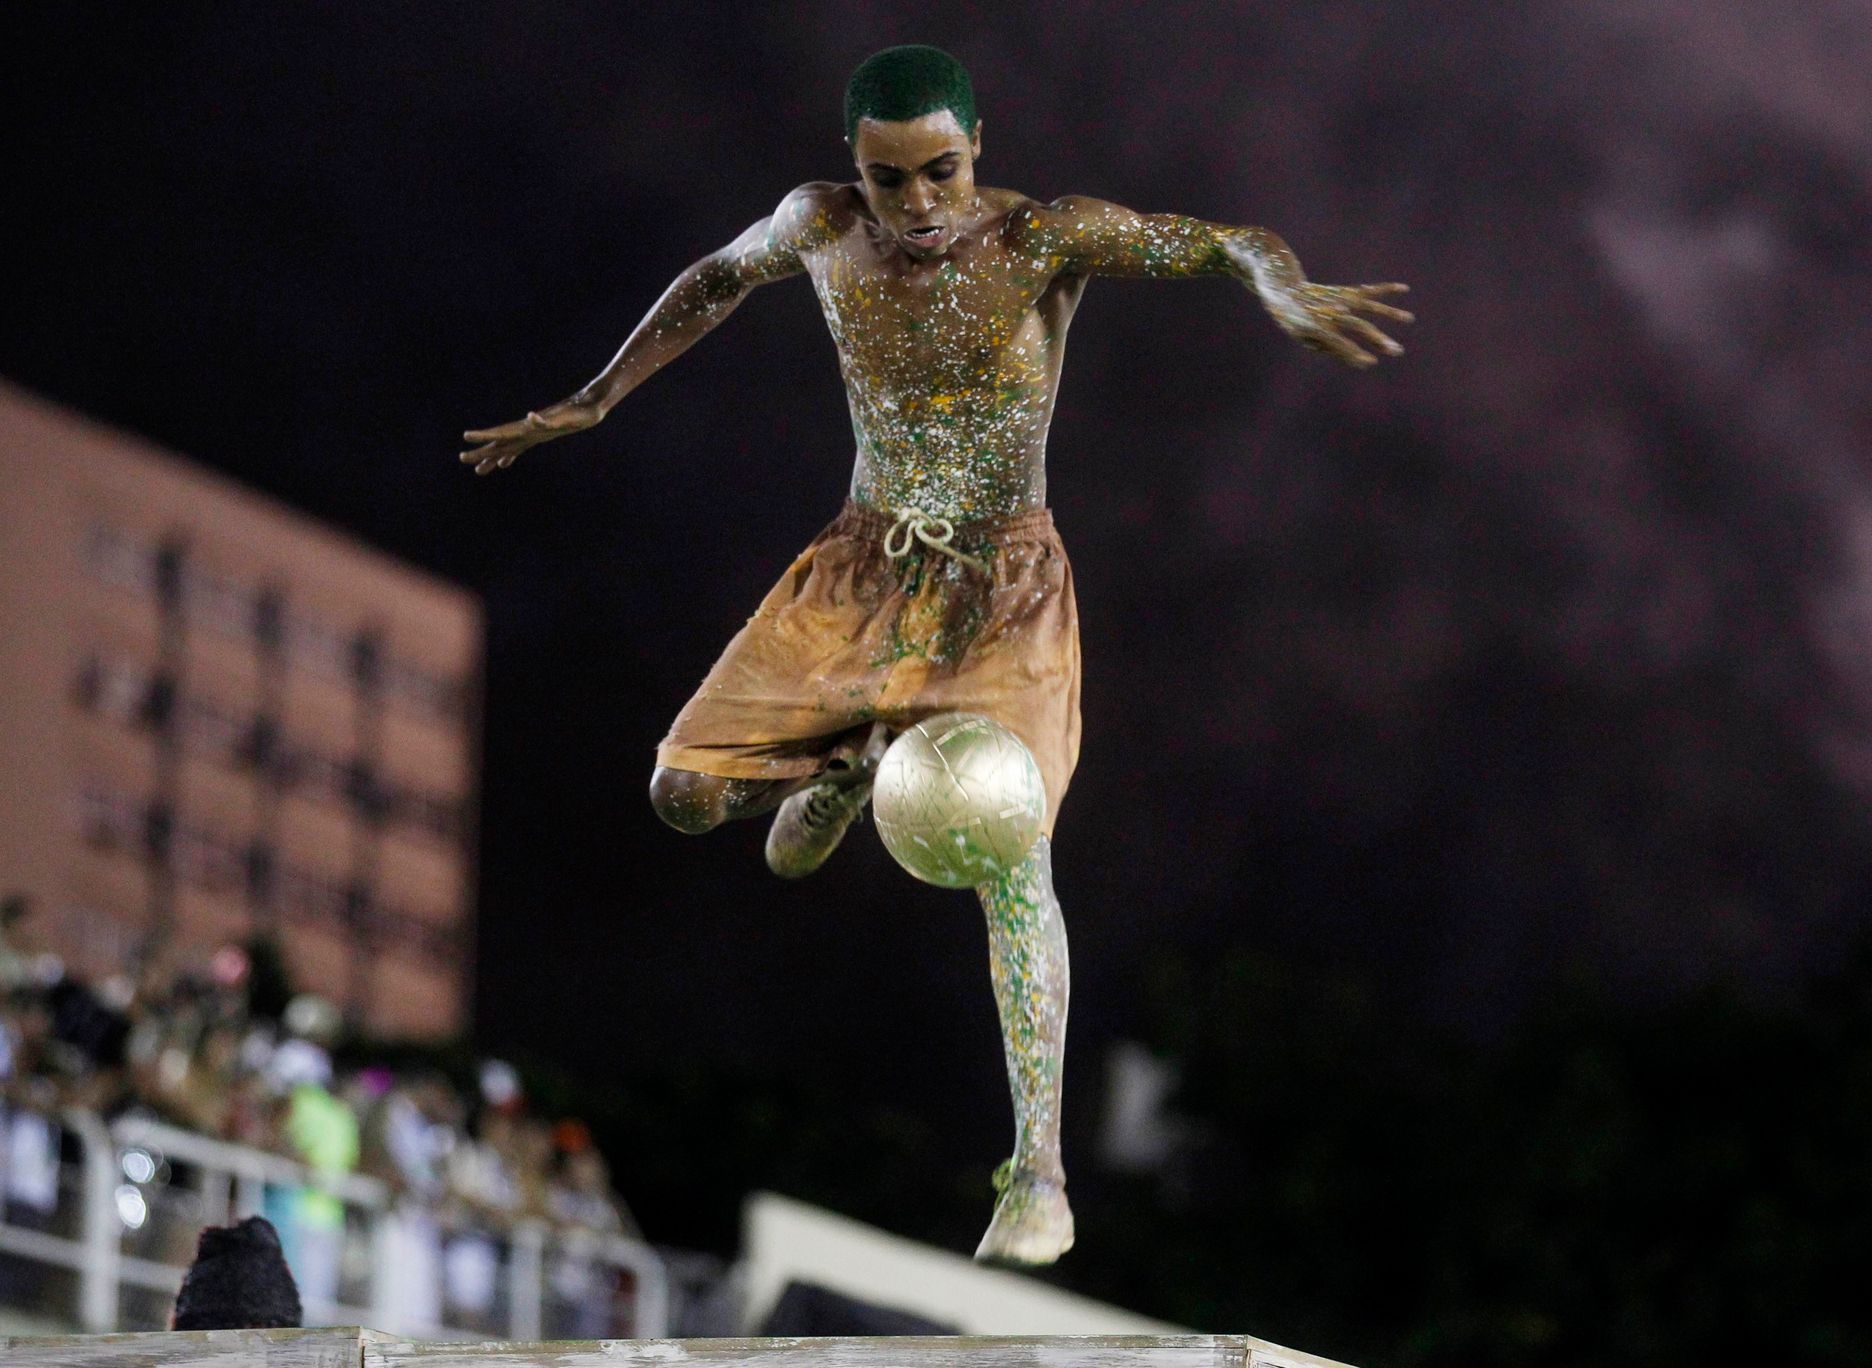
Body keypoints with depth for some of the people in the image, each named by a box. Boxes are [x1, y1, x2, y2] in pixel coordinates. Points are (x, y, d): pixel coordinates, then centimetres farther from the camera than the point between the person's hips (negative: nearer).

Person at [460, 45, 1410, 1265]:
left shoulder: (1049, 241, -15)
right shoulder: (823, 229, -5)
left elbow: (1238, 243, -16)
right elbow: (716, 284, 16)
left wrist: (1289, 295, -39)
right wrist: (589, 406, 18)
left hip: (1004, 591, -4)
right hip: (861, 572, 4)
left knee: (1009, 852, -21)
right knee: (687, 790, -8)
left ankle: (1040, 1174, -22)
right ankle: (841, 766, 28)